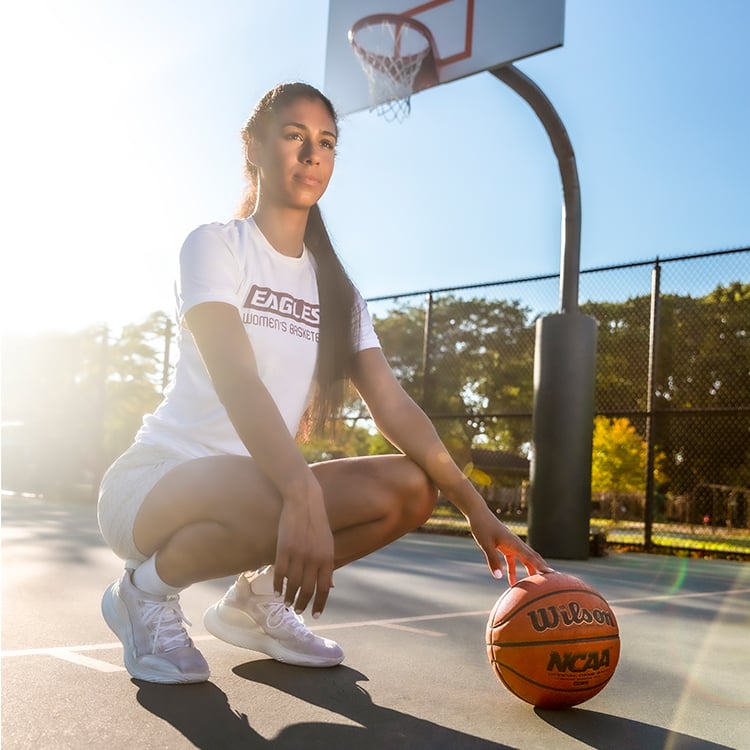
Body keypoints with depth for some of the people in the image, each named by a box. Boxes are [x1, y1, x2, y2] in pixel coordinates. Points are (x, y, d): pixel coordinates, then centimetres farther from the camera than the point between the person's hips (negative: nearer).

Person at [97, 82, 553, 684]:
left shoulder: (335, 289, 10)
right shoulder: (216, 245, -8)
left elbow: (392, 403, 0)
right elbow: (235, 379, -26)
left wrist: (477, 511, -11)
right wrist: (303, 494, -42)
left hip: (265, 483, 6)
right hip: (157, 479, -6)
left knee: (412, 489, -13)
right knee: (276, 502, -38)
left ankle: (256, 599, 6)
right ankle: (147, 589, -6)